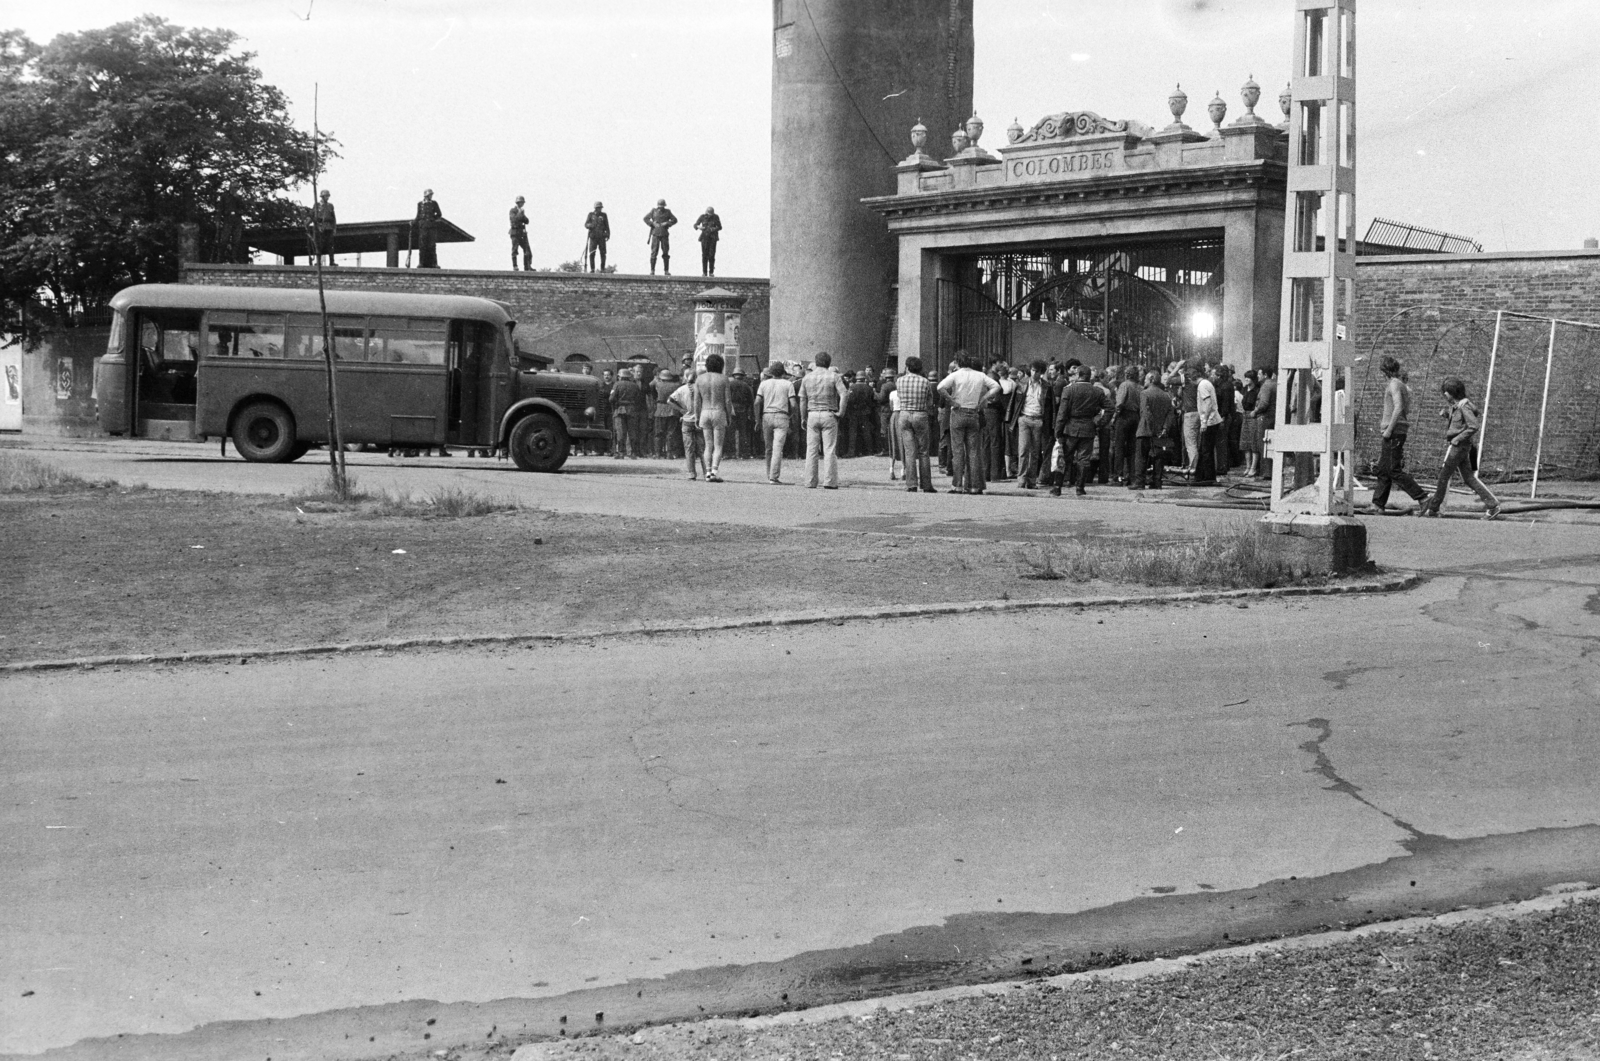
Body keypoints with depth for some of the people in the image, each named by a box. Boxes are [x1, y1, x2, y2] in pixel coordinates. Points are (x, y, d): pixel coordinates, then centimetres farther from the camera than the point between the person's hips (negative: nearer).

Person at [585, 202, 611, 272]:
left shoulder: (604, 215, 6)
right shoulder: (591, 214, 5)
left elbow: (607, 226, 6)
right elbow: (586, 224, 4)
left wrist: (608, 234, -8)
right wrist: (590, 225, -18)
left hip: (601, 237, 0)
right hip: (593, 237, 0)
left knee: (603, 254, -6)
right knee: (591, 254, -6)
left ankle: (602, 269, 2)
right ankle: (592, 269, 3)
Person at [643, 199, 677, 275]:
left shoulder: (667, 212, 7)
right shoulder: (654, 211, 5)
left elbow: (674, 220, 6)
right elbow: (645, 218, 5)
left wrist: (667, 223, -9)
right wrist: (653, 224, -8)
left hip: (664, 235, 1)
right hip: (655, 234, -1)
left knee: (666, 253, 0)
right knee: (654, 252, -6)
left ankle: (666, 271, 4)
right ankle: (652, 270, -4)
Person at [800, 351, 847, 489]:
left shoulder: (807, 377, 5)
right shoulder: (833, 376, -2)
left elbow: (802, 400, 6)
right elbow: (844, 396, -13)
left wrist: (803, 418, 13)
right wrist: (840, 412, -5)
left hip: (812, 415, 2)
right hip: (829, 415, -2)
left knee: (811, 450, 5)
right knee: (830, 450, 0)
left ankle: (810, 482, 4)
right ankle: (829, 481, -4)